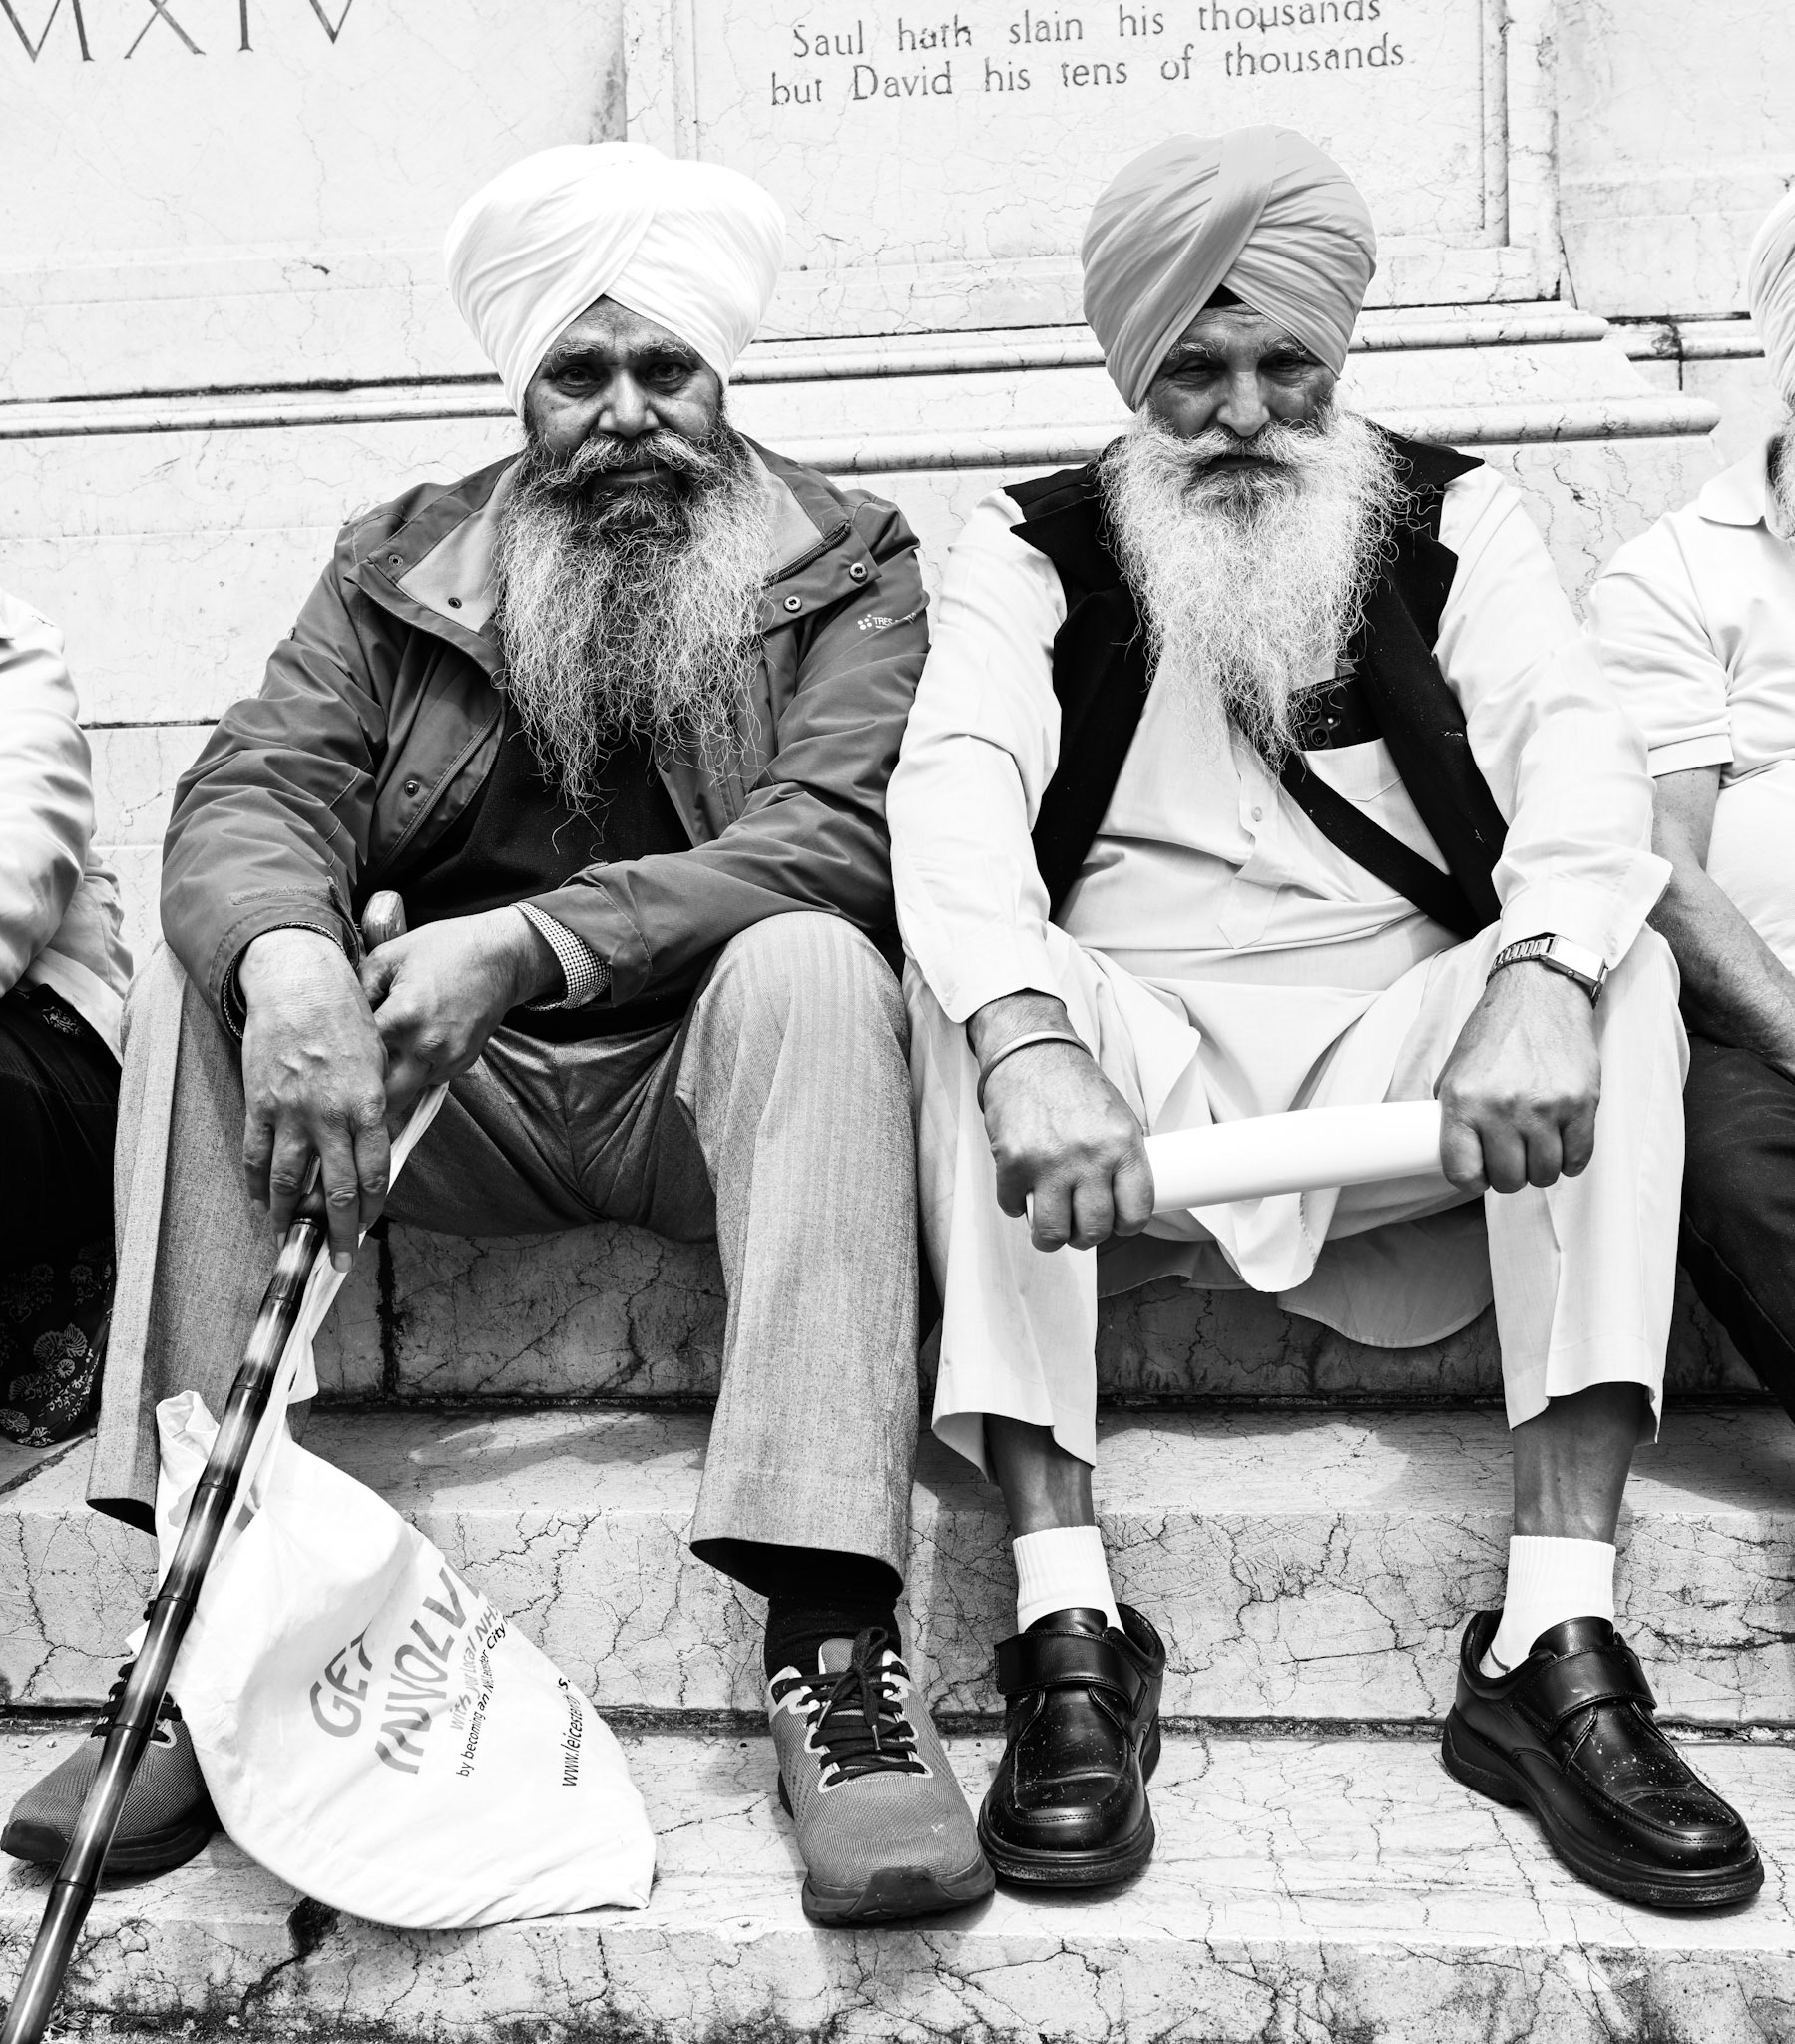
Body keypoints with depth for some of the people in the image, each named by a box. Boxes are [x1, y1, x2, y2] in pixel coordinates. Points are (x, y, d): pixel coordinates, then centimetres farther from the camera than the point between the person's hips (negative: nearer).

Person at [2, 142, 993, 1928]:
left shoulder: (844, 562, 4)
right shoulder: (398, 566, 12)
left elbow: (843, 832, -14)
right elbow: (254, 791, -4)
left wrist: (532, 943, -27)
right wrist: (287, 957, -30)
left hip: (705, 1068, -2)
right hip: (454, 1090, 3)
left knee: (813, 966, -33)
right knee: (196, 982, -20)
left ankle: (832, 1644, -38)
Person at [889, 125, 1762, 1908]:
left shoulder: (1449, 518, 11)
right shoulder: (1031, 546, 7)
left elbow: (1571, 744, -8)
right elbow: (956, 784, -14)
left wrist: (1537, 987, -32)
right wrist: (1029, 1042, -36)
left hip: (1399, 1055, 1)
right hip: (1127, 1053, -1)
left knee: (1623, 977, -25)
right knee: (960, 992, -29)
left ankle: (1555, 1641, -28)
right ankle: (1065, 1625, -31)